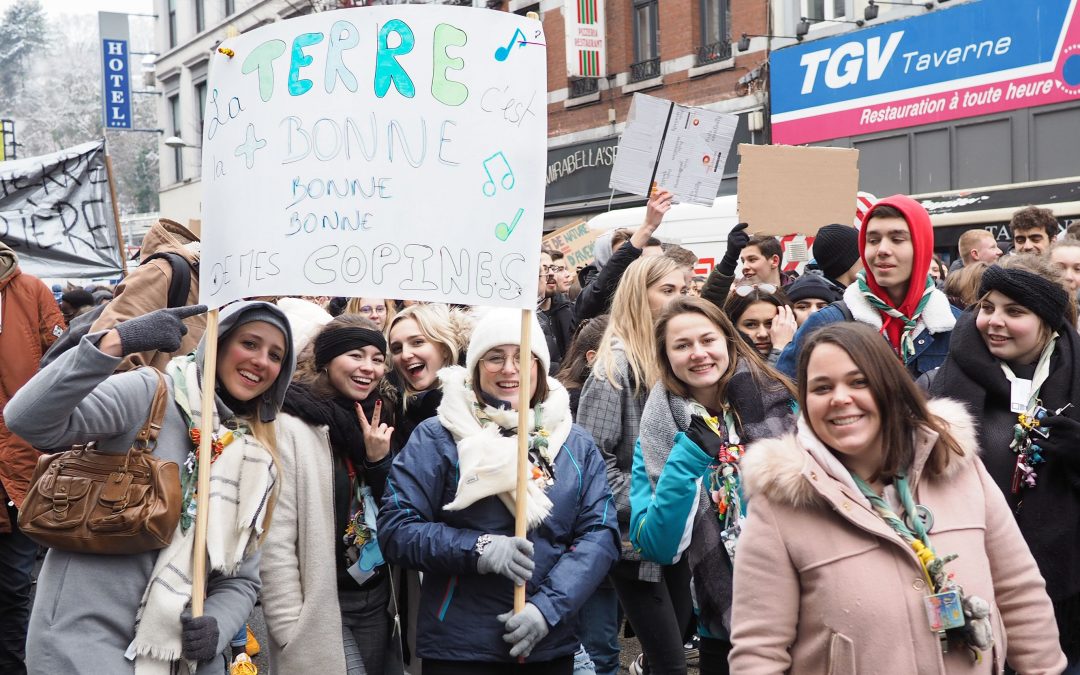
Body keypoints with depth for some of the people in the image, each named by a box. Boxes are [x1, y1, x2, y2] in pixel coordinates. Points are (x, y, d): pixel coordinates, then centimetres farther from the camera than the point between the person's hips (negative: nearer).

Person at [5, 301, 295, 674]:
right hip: (86, 634, -6)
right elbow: (27, 420, -22)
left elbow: (240, 578, 11)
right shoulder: (150, 394, -8)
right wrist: (115, 344, -33)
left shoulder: (256, 462, 9)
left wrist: (216, 627, -9)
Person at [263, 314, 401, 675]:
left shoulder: (375, 424, 9)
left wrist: (381, 461, -4)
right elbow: (275, 540, -16)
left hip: (378, 600, 7)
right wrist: (291, 631, -17)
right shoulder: (291, 426, -12)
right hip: (324, 608, -7)